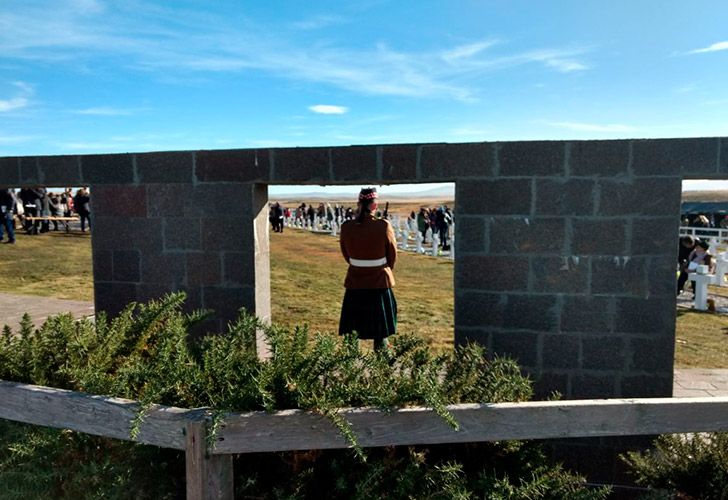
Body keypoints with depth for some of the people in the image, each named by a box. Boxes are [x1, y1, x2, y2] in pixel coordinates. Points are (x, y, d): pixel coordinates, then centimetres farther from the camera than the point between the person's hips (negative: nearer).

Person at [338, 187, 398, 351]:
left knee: (352, 331, 14)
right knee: (380, 333, 13)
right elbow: (392, 255, -3)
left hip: (355, 283, 2)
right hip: (379, 282, -2)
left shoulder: (346, 227, -9)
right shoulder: (384, 226, -16)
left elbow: (346, 254, 4)